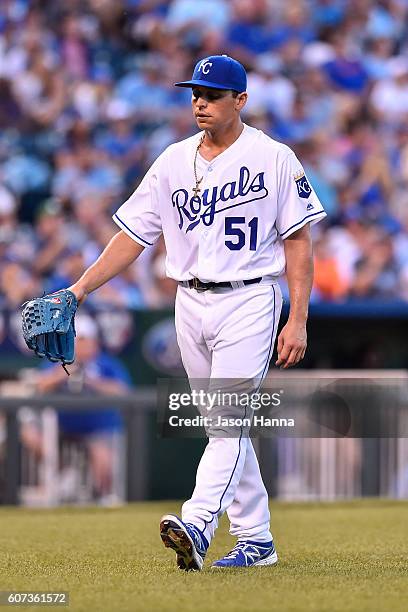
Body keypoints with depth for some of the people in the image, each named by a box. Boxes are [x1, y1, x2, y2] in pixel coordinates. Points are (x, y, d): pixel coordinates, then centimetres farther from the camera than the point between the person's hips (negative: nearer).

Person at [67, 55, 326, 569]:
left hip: (248, 300, -6)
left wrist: (298, 321, -11)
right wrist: (81, 287, -1)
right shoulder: (173, 161, 9)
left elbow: (298, 241, -4)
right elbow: (134, 234, 9)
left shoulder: (274, 159, -4)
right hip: (190, 304, 6)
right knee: (222, 425, 8)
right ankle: (256, 540, 15)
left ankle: (197, 526, -32)